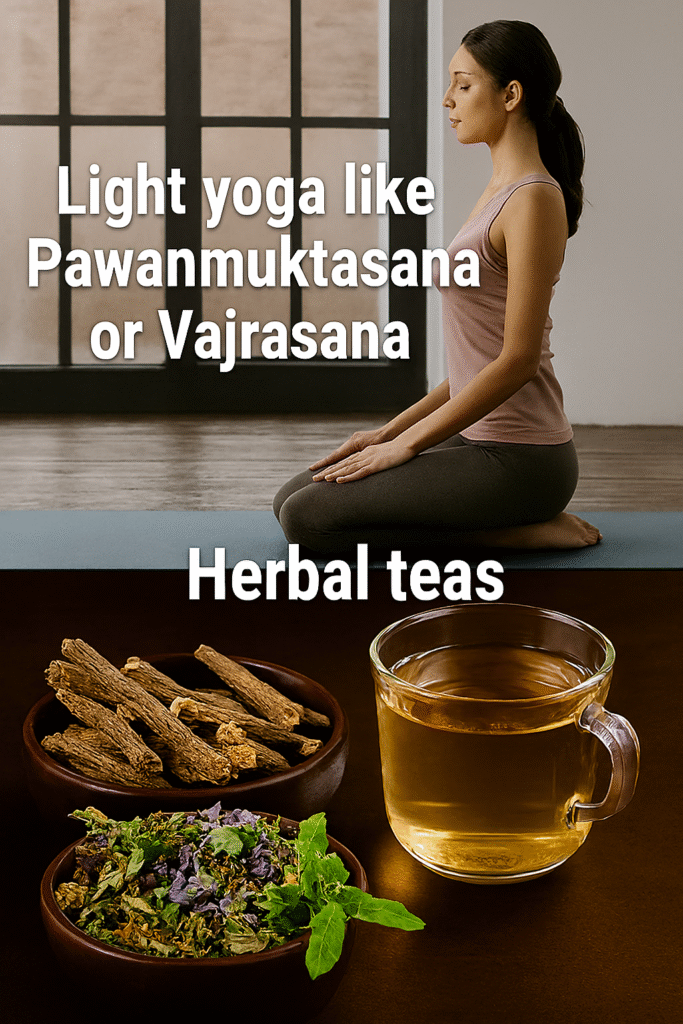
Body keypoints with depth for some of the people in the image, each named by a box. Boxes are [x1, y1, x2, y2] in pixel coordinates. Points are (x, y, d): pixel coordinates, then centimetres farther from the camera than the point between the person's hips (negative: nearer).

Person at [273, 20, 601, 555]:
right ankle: (522, 520, 9)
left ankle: (520, 531, -6)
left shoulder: (534, 200, -17)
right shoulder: (503, 191, 14)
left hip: (517, 461, -10)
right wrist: (394, 429, 13)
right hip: (482, 439, 10)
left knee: (309, 518, -16)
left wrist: (407, 444, -15)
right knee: (293, 497, 10)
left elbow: (518, 359, -20)